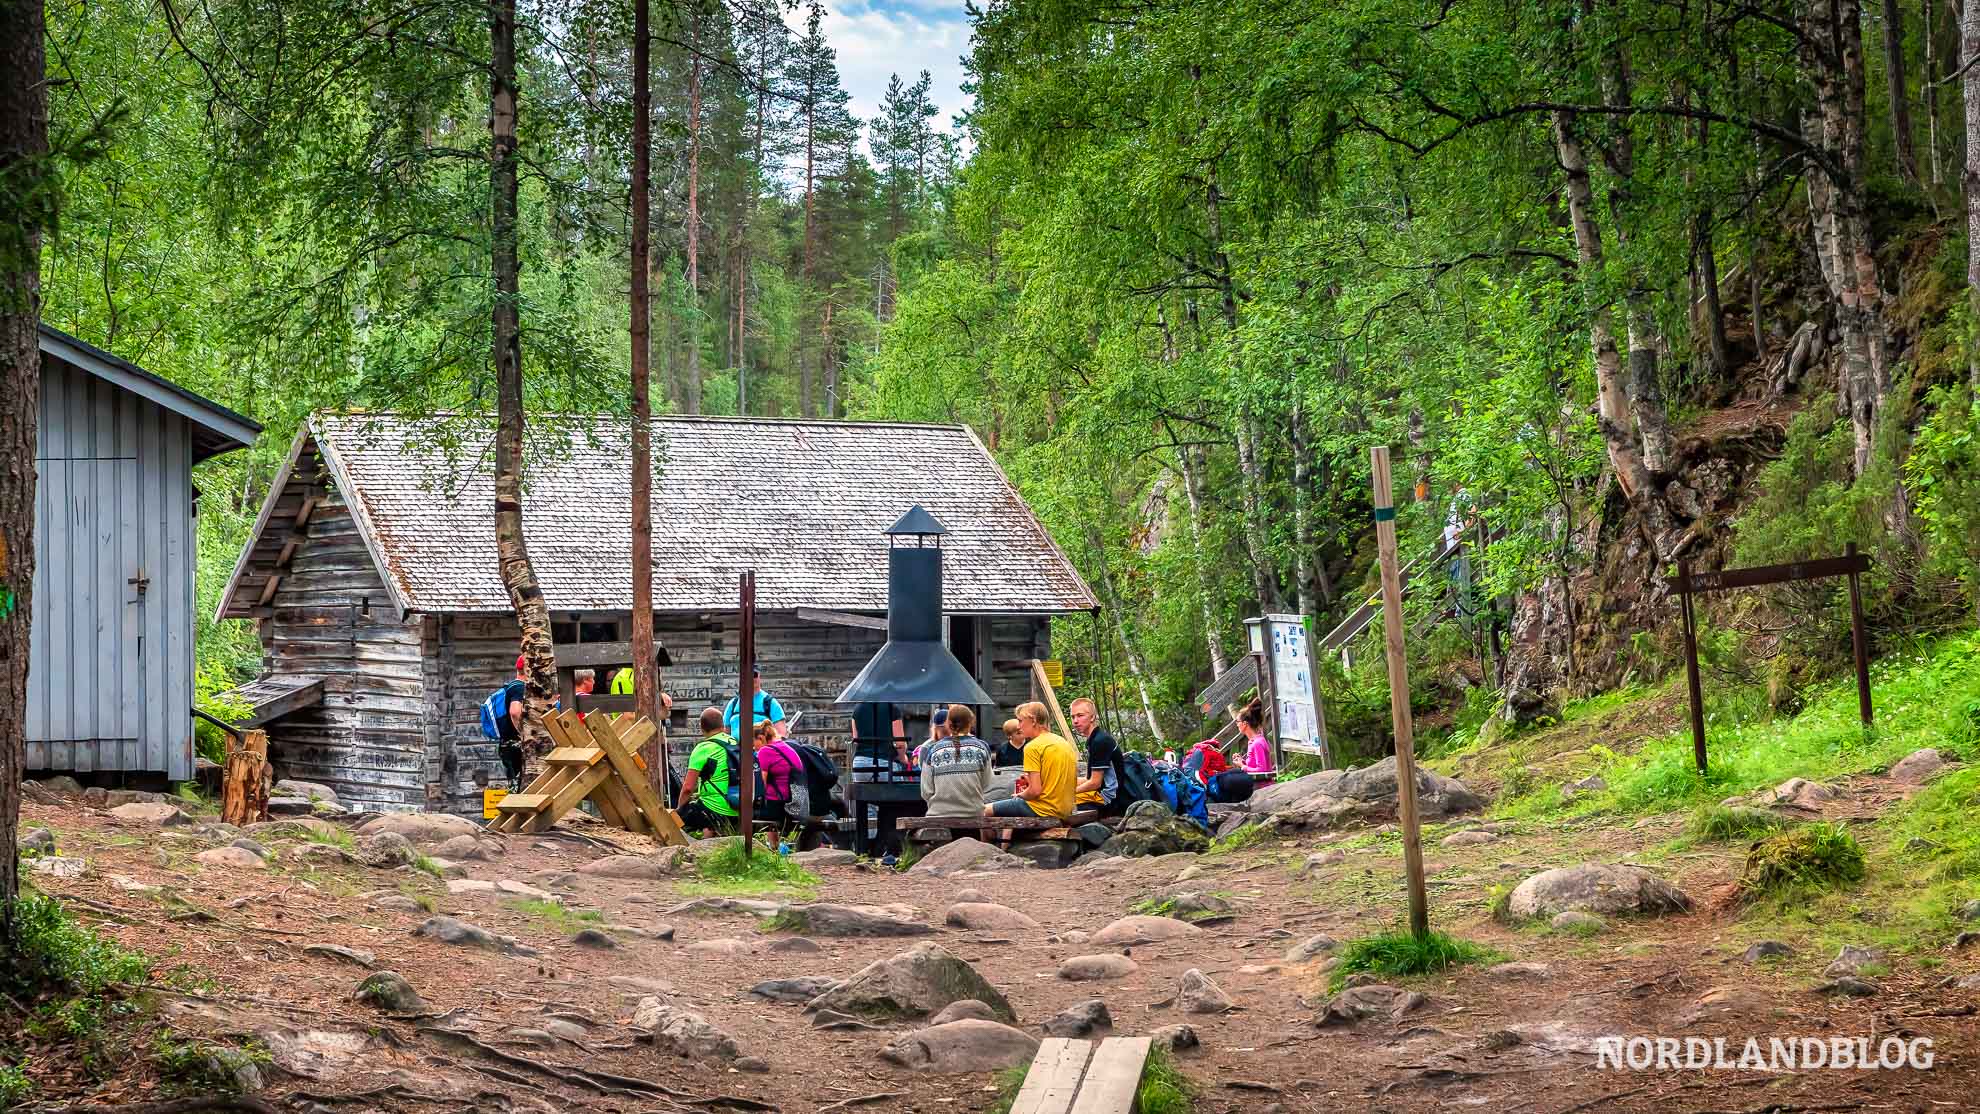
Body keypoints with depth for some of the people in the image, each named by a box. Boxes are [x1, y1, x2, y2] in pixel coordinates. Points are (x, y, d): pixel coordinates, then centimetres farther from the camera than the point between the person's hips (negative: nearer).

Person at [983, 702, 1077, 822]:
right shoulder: (1065, 743, 11)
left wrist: (1020, 795, 3)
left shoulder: (1033, 747, -13)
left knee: (987, 810, 1)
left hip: (1044, 811, -9)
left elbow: (1035, 790, -19)